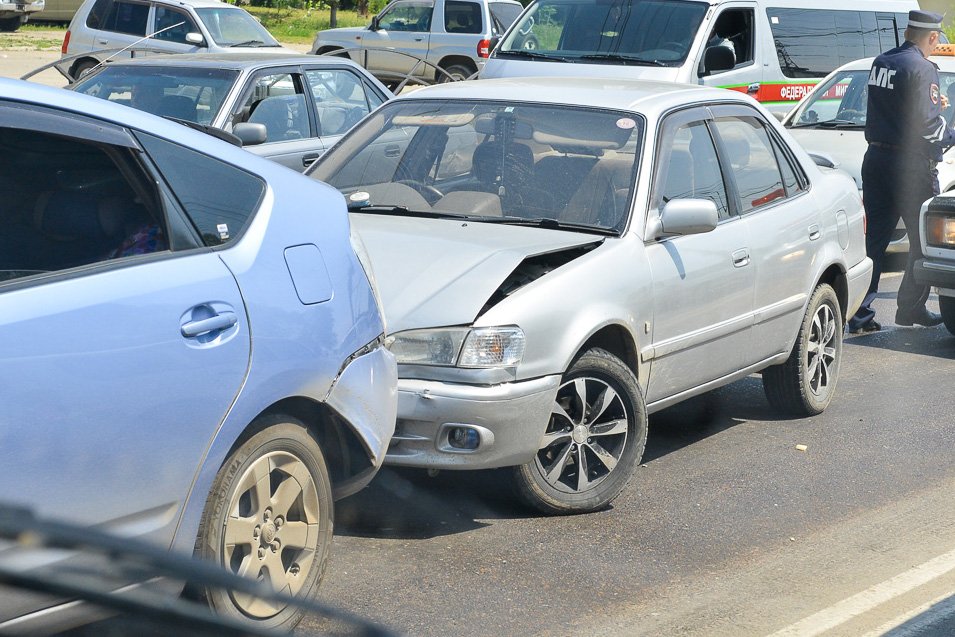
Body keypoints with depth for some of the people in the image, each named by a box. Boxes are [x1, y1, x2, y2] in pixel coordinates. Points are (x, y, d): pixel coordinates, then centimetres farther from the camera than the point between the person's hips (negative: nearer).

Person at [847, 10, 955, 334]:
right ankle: (911, 307, 13)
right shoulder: (921, 69, -14)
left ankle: (860, 314, 3)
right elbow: (926, 124, -17)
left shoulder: (881, 63, 9)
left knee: (873, 238, 7)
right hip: (911, 164, -7)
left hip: (876, 159, 7)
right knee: (924, 240, 8)